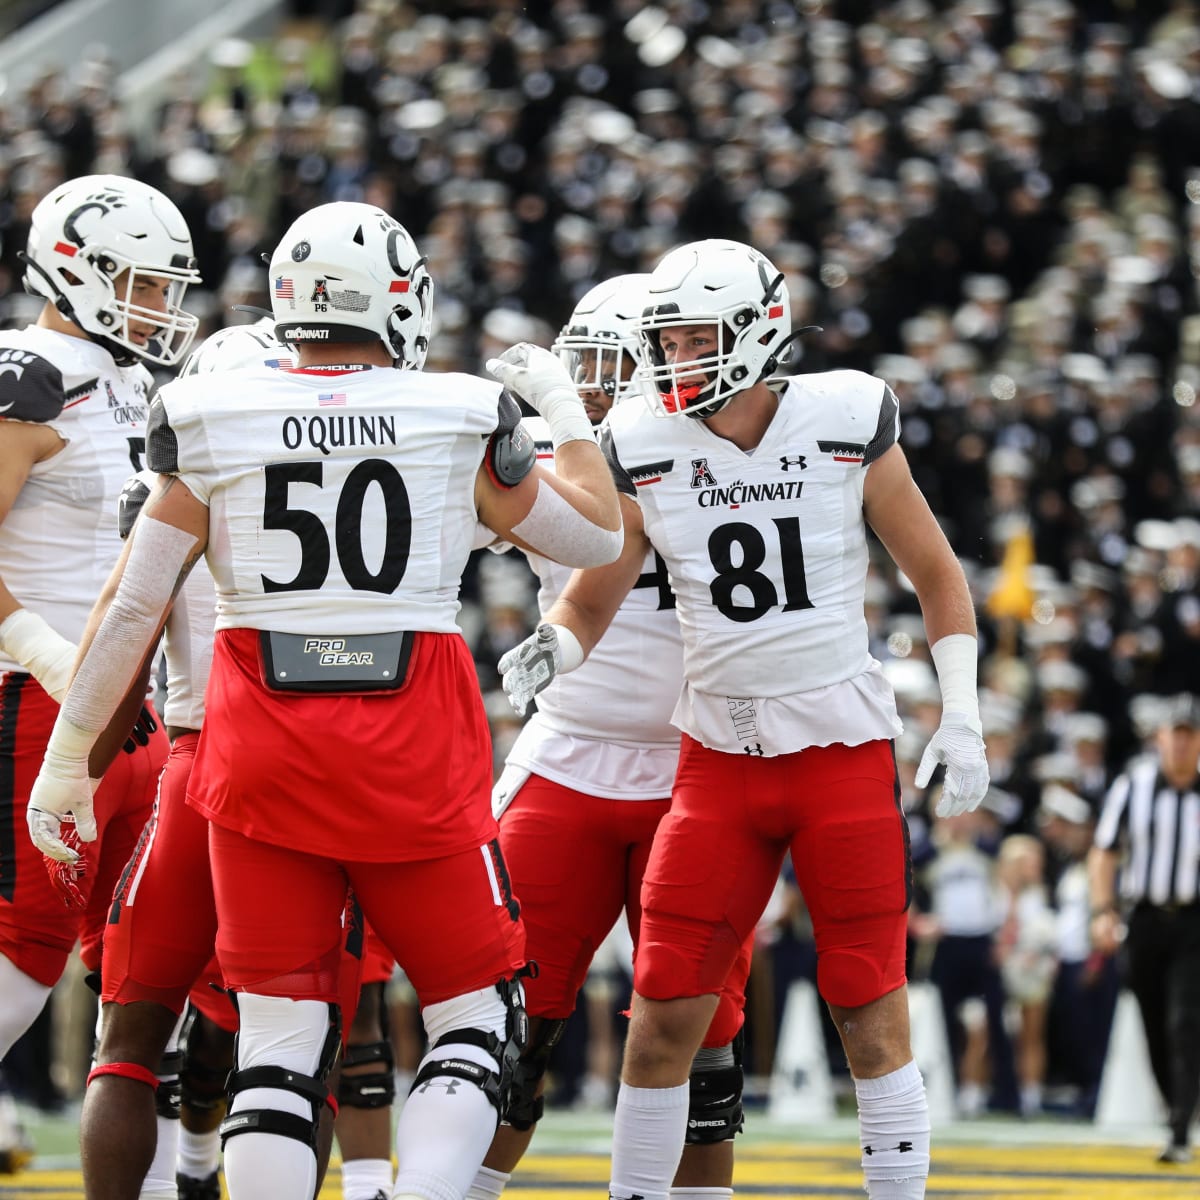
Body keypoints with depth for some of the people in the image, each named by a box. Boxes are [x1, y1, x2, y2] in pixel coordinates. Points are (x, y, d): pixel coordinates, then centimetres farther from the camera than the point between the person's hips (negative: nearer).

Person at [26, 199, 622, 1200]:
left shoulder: (211, 424, 2)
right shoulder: (459, 419, 0)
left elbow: (134, 604, 4)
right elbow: (597, 536, 15)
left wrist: (69, 755, 14)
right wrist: (562, 407, 30)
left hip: (261, 744, 2)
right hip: (414, 748, -2)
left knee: (280, 1034, 7)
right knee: (477, 1019, 9)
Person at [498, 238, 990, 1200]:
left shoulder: (848, 426, -5)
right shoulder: (644, 452, -1)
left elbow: (936, 574, 6)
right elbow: (591, 602, 6)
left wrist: (962, 715, -1)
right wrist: (554, 646, -17)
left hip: (846, 750, -2)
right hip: (719, 759, 2)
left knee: (871, 1012, -2)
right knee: (664, 1013, -2)